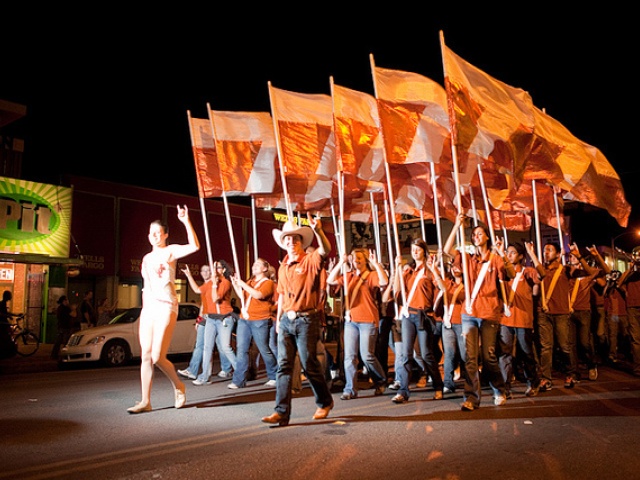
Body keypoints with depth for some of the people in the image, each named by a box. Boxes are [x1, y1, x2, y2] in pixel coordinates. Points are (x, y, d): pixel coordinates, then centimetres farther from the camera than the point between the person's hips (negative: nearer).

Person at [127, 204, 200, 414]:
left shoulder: (170, 251, -2)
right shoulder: (147, 258, 18)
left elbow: (195, 246, -21)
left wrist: (186, 221, -25)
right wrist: (144, 307, 17)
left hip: (166, 308, -7)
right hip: (147, 308, 7)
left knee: (158, 357, -10)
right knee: (146, 357, 3)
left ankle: (178, 386, 15)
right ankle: (145, 401, 8)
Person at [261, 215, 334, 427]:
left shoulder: (310, 261, -4)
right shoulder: (282, 268, 15)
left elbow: (325, 250, -25)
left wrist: (318, 230, -40)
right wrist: (278, 319, 18)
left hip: (306, 320, -5)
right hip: (286, 320, 6)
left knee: (310, 365, 2)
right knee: (284, 366, 0)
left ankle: (325, 402, 25)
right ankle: (281, 412, 1)